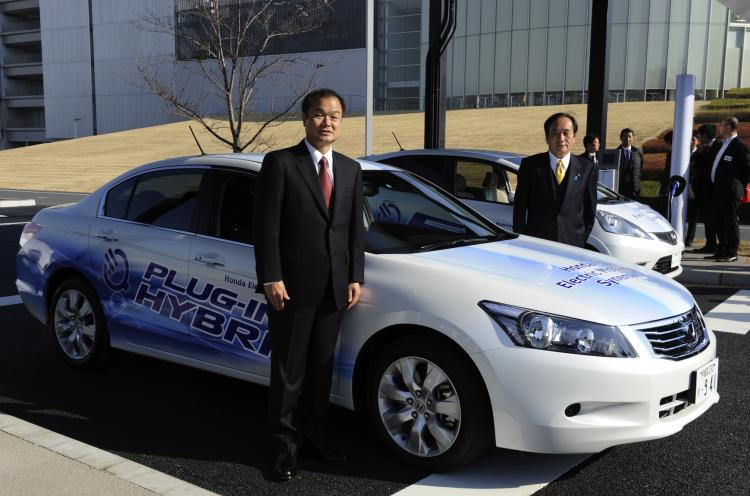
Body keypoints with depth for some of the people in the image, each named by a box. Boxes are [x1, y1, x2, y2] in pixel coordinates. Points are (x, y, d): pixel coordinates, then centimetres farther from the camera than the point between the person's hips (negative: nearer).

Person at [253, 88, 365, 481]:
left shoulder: (350, 169, 11)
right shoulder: (280, 163, -5)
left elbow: (355, 229, 12)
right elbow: (265, 226, -9)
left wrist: (355, 278, 5)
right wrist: (270, 278, -14)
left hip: (334, 287, 5)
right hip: (292, 285, -5)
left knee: (322, 368, 15)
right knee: (288, 371, 6)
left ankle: (315, 434, 31)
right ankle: (286, 445, 19)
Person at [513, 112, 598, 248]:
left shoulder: (587, 169, 4)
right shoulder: (530, 165, 2)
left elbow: (590, 209, 11)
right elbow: (520, 207, 4)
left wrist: (583, 239, 8)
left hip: (573, 246, 1)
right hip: (536, 243, -1)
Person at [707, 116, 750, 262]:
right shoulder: (723, 145, 18)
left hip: (730, 192, -9)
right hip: (718, 191, 9)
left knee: (731, 223, -4)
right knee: (720, 223, 13)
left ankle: (731, 253, 0)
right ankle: (721, 252, 21)